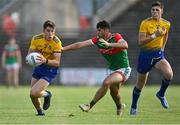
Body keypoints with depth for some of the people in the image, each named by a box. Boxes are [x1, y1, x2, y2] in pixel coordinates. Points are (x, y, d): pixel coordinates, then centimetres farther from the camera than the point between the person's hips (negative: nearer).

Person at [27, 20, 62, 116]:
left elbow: (57, 63, -22)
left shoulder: (56, 42, -22)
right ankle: (40, 111, 35)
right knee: (32, 95, 6)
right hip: (39, 67, 4)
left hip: (50, 69, -4)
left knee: (34, 92, -20)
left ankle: (47, 94, 13)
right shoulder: (36, 39, -11)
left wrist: (45, 61, -41)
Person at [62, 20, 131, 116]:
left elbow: (125, 45, -38)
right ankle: (119, 107, 49)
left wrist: (109, 44, -46)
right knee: (113, 92, 17)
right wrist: (63, 49, -10)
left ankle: (90, 105, -21)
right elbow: (80, 44, -5)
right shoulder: (97, 39, -2)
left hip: (123, 69, -7)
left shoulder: (116, 37, -18)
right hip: (112, 69, 7)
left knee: (106, 83, -27)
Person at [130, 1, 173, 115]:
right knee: (140, 84, 9)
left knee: (169, 74, -25)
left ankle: (161, 95, 3)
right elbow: (140, 42, -19)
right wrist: (154, 35, -28)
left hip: (158, 54, 3)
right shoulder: (145, 23, -13)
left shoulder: (166, 24, 0)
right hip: (145, 55, -3)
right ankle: (134, 107, 30)